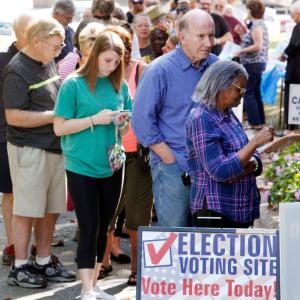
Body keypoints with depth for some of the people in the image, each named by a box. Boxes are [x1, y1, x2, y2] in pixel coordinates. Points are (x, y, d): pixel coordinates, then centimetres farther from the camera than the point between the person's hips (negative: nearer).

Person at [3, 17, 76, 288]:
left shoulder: (49, 63, 11)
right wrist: (55, 116, -17)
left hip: (55, 147, 8)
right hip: (29, 150, -8)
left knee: (51, 210, 12)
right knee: (27, 210, -1)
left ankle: (44, 263, 23)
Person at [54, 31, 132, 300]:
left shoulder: (120, 86, 5)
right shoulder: (74, 85, -8)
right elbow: (60, 127, -9)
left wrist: (123, 124, -9)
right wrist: (94, 119, -19)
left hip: (112, 166, 5)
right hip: (82, 167, -5)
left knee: (103, 227, 11)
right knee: (89, 228, -6)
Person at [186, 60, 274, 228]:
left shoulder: (228, 115, 11)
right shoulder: (202, 120, -14)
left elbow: (254, 158, 14)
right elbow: (219, 172, -22)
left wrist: (247, 167, -11)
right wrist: (256, 142, -21)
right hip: (215, 211, -8)